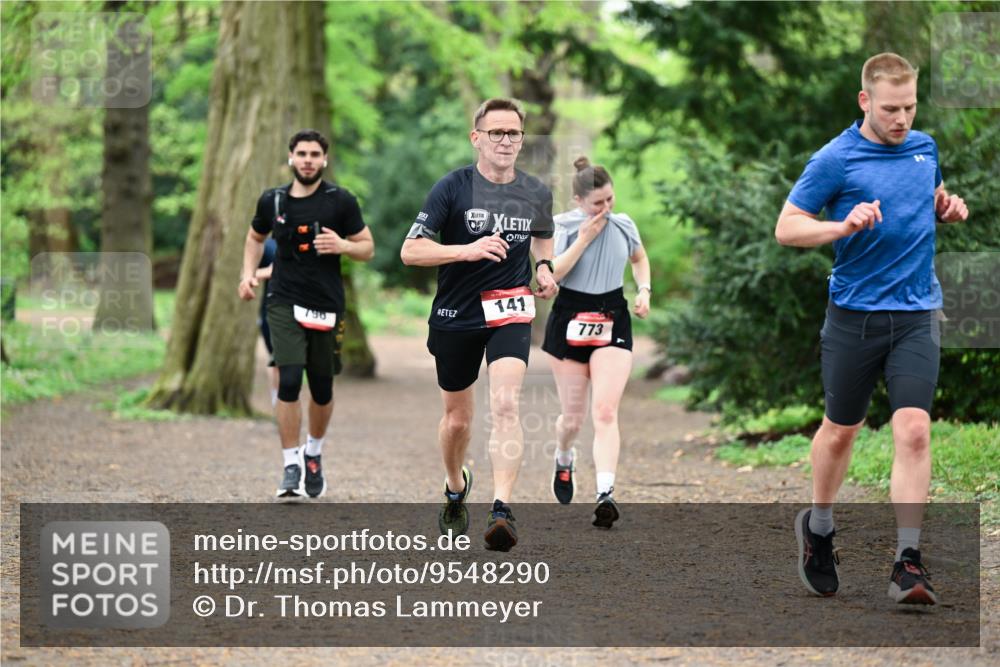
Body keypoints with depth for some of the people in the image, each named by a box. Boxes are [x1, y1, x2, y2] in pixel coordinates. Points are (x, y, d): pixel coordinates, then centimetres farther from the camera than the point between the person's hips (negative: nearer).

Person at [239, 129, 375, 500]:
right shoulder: (272, 201, 4)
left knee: (322, 389, 9)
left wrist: (342, 245, -18)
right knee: (289, 382, -15)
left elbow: (367, 248, 3)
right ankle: (291, 467, -9)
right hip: (284, 302, 0)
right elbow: (255, 237, 24)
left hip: (326, 305, 0)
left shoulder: (341, 202, -3)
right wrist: (249, 273, 8)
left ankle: (314, 453, 35)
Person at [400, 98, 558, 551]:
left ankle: (501, 510, -29)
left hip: (510, 312, 0)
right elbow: (411, 251, -14)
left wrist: (544, 268, 2)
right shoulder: (452, 188, -10)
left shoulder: (536, 194, 2)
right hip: (455, 316, 0)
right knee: (457, 419, 13)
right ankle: (456, 488, 43)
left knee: (505, 405, -22)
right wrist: (467, 250, -28)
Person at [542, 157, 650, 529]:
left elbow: (640, 259, 23)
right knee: (574, 416, 8)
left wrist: (644, 290, 5)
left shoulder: (623, 225, 2)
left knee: (605, 412, -15)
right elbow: (549, 274, -20)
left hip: (613, 321, 1)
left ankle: (606, 495, -25)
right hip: (570, 321, -1)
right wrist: (584, 239, -20)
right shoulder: (562, 226, -8)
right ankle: (563, 459, 43)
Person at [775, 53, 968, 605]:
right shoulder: (835, 159, -8)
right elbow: (786, 227, -7)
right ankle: (818, 528, 37)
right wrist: (845, 225, -23)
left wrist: (949, 208, 3)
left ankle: (907, 564, -11)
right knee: (841, 430, 11)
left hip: (917, 315, 3)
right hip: (854, 315, -2)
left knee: (913, 430, -11)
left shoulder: (925, 147, 7)